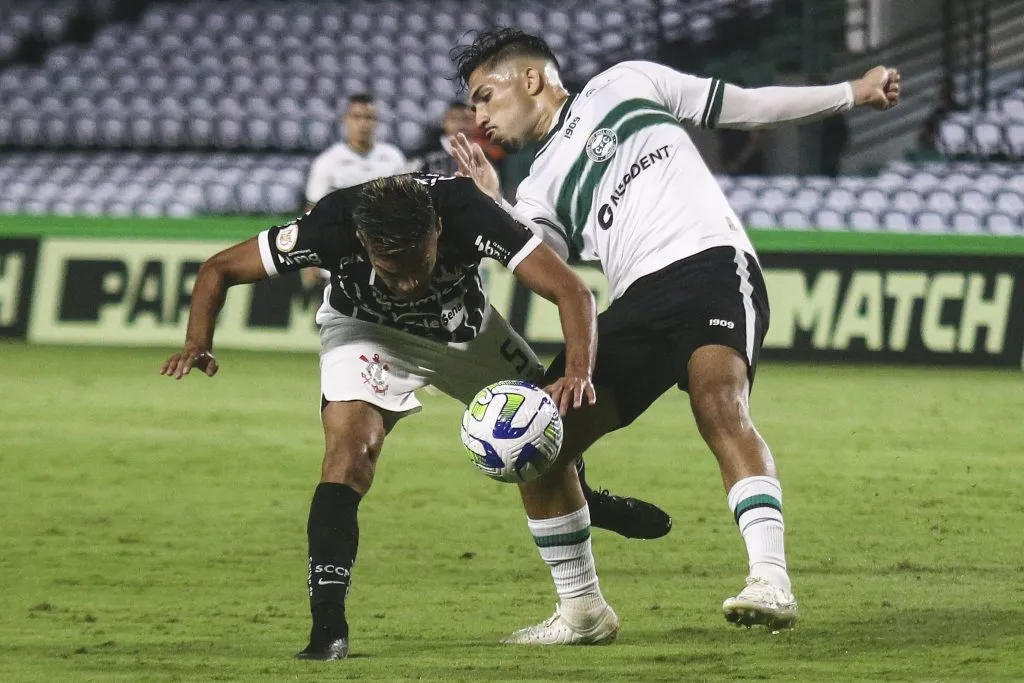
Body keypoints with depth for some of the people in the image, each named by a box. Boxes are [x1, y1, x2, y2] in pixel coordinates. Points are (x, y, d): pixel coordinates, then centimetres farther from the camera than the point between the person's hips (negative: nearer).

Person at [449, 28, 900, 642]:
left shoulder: (625, 85, 17)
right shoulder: (538, 191, 24)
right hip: (637, 305, 6)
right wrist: (492, 209, 1)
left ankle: (771, 580, -44)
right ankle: (582, 611, 11)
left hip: (712, 264, -5)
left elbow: (747, 106, 20)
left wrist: (852, 93, 18)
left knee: (719, 404, -32)